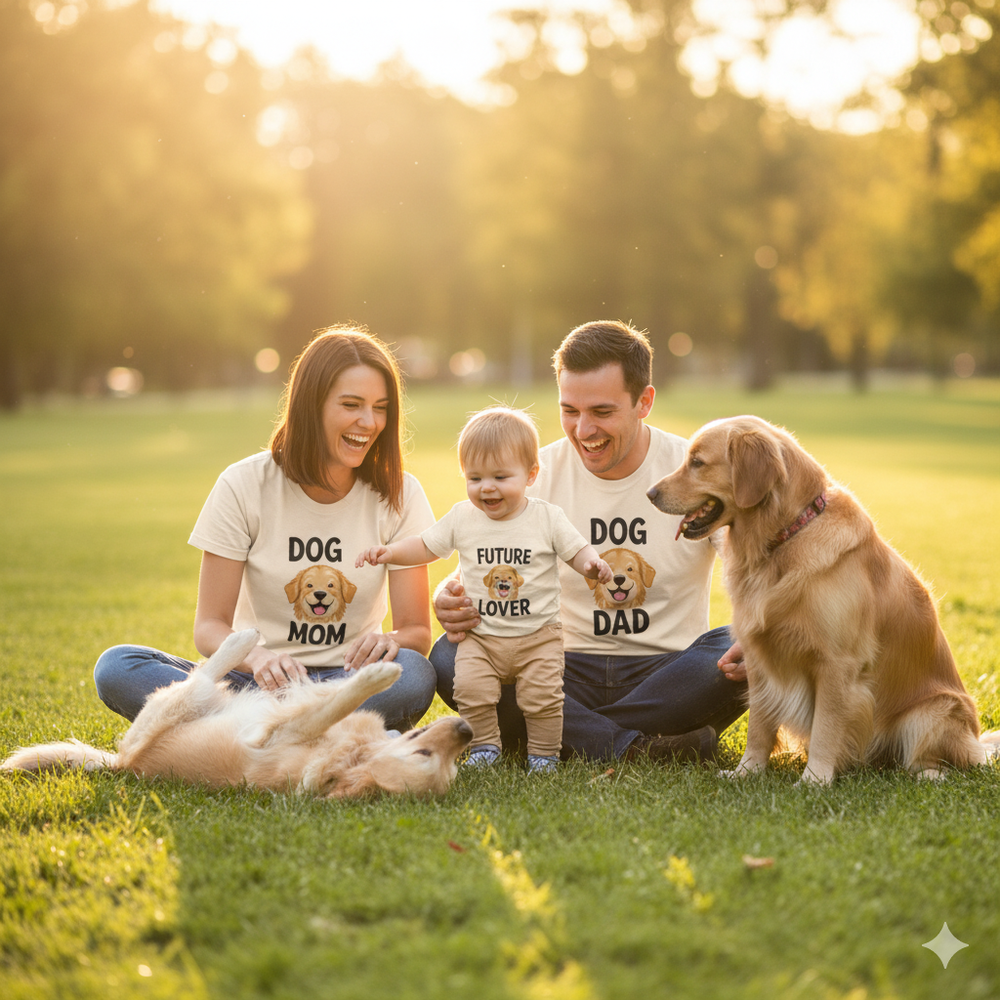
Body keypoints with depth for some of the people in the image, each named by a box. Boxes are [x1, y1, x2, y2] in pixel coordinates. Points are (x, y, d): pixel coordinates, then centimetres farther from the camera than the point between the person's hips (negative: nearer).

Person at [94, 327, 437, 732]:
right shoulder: (244, 486, -5)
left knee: (413, 674, -34)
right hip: (257, 681, 1)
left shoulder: (399, 495, -3)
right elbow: (209, 626, -6)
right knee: (116, 668, -26)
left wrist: (390, 641, -28)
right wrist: (256, 657, -30)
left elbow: (418, 632, -2)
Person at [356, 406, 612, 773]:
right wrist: (390, 551, -2)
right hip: (481, 637, 2)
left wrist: (591, 563, -21)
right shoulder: (462, 518, 3)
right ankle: (484, 746, 4)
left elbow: (577, 550, 2)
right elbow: (426, 546, 13)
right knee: (469, 688, -18)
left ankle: (544, 753, 8)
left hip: (538, 636, -2)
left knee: (542, 694, -15)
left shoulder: (547, 517, -3)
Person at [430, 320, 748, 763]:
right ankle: (631, 746, -33)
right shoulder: (538, 474, -1)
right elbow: (478, 569, -1)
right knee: (449, 656, -24)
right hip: (569, 669, 1)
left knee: (735, 657, -34)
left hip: (669, 669, -1)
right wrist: (451, 599, -27)